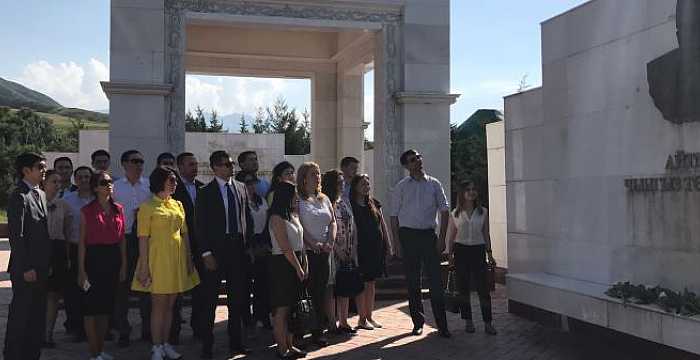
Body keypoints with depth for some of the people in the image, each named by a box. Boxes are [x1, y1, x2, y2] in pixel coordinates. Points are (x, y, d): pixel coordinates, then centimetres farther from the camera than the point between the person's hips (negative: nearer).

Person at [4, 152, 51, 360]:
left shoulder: (41, 194, 14)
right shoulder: (19, 196, -12)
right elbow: (16, 235, -16)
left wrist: (47, 263, 14)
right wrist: (26, 268, -18)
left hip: (41, 267, 8)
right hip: (26, 268, -8)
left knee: (38, 315, 13)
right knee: (20, 314, 2)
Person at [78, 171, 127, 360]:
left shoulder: (118, 209, 8)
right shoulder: (87, 211, -3)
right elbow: (82, 241, -3)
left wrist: (123, 265, 8)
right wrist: (81, 270, -7)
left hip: (113, 259, 4)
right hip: (94, 258, -4)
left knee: (106, 305, 12)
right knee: (91, 307, -1)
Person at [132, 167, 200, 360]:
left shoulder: (178, 205, 12)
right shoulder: (147, 207, -6)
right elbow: (143, 238, -9)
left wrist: (189, 260, 8)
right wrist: (144, 267, -14)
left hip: (177, 260, 5)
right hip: (158, 259, -5)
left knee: (170, 305, 11)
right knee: (158, 305, -1)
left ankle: (165, 344, 20)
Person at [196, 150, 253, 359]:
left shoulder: (240, 188, 9)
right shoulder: (205, 192, -4)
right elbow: (201, 226, -6)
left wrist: (248, 243, 5)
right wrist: (206, 253, -12)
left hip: (238, 248, 4)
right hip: (215, 250, -4)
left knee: (237, 298, 11)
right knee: (210, 300, 3)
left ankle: (236, 342, 23)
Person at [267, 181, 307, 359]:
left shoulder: (293, 215, 14)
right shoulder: (277, 218, -13)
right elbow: (286, 248, -16)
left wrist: (304, 264, 4)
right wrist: (298, 268, -12)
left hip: (295, 265, 9)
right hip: (281, 264, -9)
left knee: (291, 307, 12)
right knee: (281, 309, -2)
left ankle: (290, 345, 19)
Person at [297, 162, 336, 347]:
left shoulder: (324, 199, 16)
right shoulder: (298, 199, -4)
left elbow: (332, 222, 14)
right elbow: (298, 226, -11)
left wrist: (330, 242, -1)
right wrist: (312, 243, -17)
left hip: (324, 252, 6)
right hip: (306, 253, -6)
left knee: (321, 290, 7)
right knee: (308, 291, -4)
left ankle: (319, 330, 14)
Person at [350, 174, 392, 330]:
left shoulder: (374, 204, 11)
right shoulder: (351, 205, -6)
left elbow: (382, 226, 13)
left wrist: (387, 247, 9)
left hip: (376, 249, 6)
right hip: (361, 249, -6)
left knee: (371, 283, 11)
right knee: (362, 284, -1)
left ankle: (369, 316, 19)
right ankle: (362, 319, 7)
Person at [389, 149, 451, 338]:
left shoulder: (434, 184, 6)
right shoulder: (401, 187, 4)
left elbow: (444, 211, 7)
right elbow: (394, 216, 4)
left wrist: (441, 237, -2)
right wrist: (396, 242, -4)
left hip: (428, 234, 0)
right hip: (408, 235, 0)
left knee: (436, 280, -3)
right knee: (412, 281, 6)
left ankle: (442, 324, 2)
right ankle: (418, 322, 17)